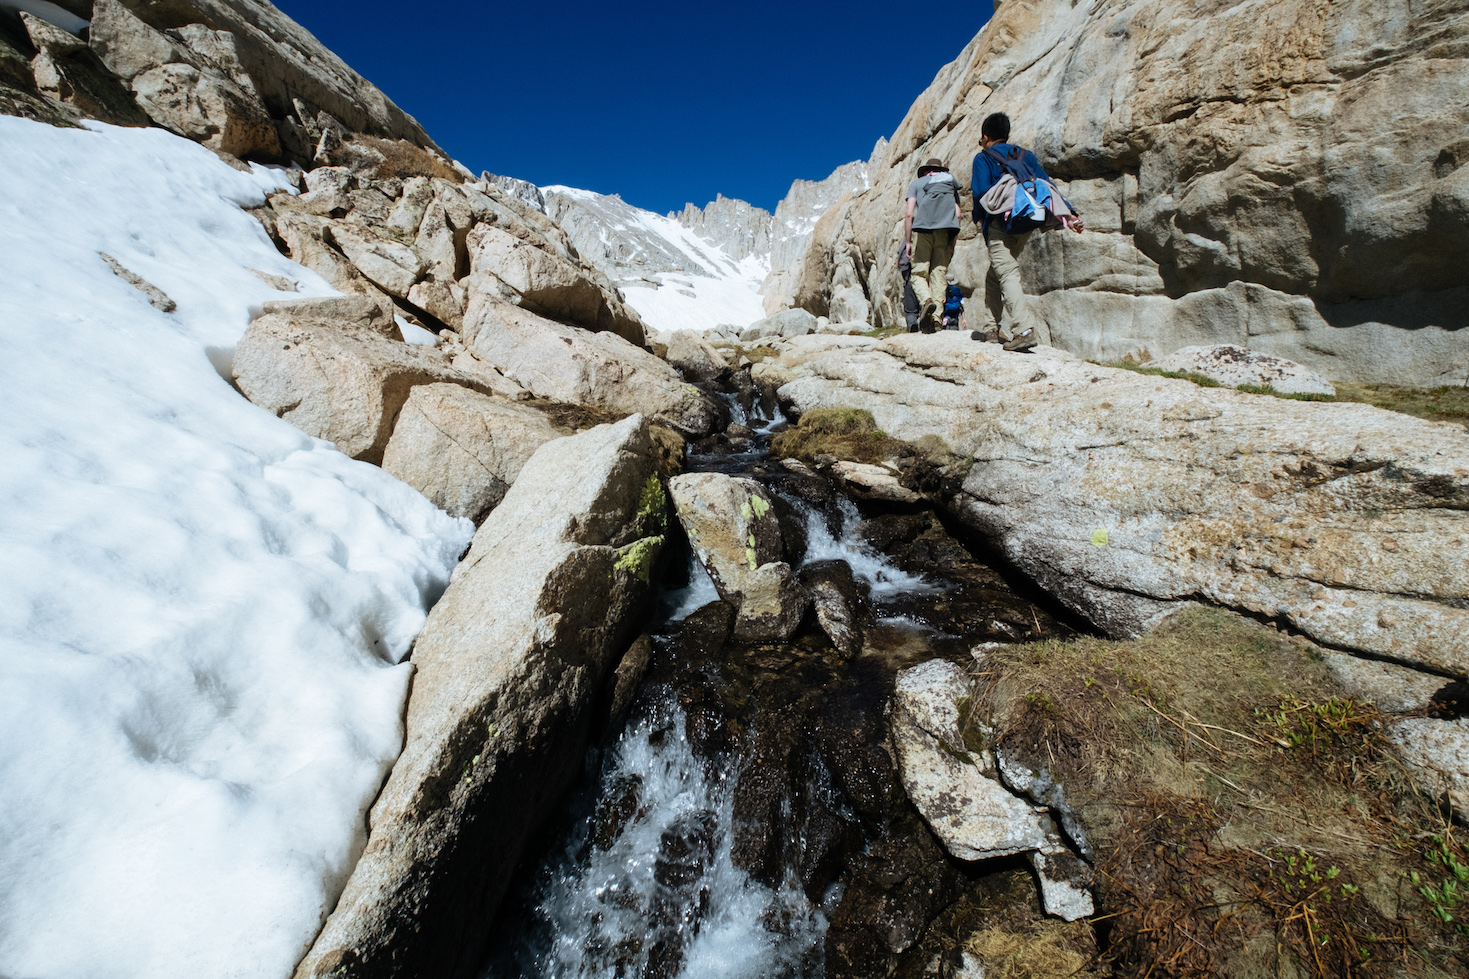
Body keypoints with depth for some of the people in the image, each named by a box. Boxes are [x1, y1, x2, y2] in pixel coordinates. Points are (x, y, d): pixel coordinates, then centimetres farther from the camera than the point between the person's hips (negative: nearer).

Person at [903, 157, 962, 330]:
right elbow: (958, 213, 21)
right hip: (947, 229, 2)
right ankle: (936, 316, -13)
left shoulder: (916, 183, 21)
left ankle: (926, 300, -32)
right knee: (939, 272, 0)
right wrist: (953, 239, 25)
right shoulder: (951, 180, 27)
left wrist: (908, 241, 9)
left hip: (922, 228, -2)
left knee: (919, 272, -1)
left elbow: (909, 214, 7)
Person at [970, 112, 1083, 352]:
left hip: (999, 224, -6)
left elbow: (981, 192, -10)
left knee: (1008, 275, -16)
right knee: (993, 275, 19)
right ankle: (991, 329, 19)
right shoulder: (1026, 155, 21)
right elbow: (1046, 185, 11)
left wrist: (979, 218, 7)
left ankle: (1024, 330, -34)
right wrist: (1067, 213, 8)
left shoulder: (983, 158, 5)